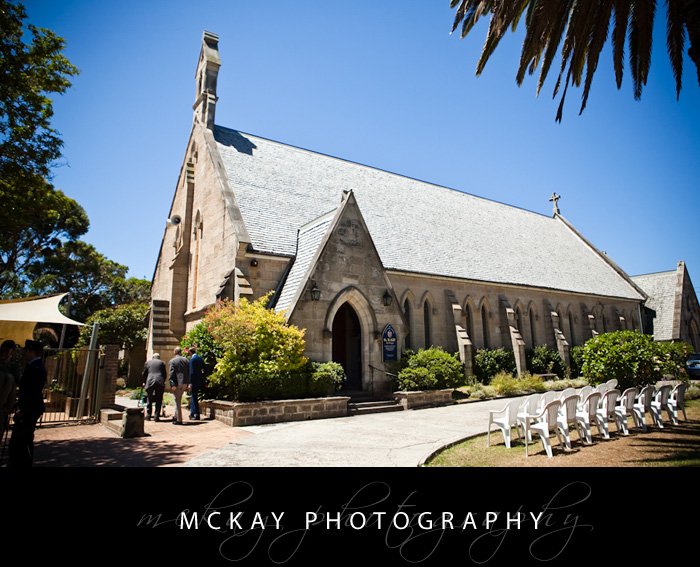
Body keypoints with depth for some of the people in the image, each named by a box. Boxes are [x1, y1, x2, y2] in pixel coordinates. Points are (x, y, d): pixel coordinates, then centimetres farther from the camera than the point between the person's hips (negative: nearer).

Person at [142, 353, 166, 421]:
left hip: (150, 382, 1)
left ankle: (148, 415, 17)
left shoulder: (147, 362, 14)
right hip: (160, 382, -1)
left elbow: (144, 373, 17)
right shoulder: (162, 363, 12)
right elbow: (164, 374, 13)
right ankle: (157, 416, 2)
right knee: (158, 400, 3)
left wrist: (144, 382, 28)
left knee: (149, 400, 13)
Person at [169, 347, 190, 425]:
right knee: (178, 400, 20)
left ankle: (179, 420, 5)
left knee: (178, 401, 2)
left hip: (177, 383, -5)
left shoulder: (172, 361, -6)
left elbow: (172, 373, -12)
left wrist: (172, 385, -13)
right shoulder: (186, 360, 9)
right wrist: (188, 384, 11)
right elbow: (189, 373, 8)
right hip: (185, 383, 5)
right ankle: (176, 416, 27)